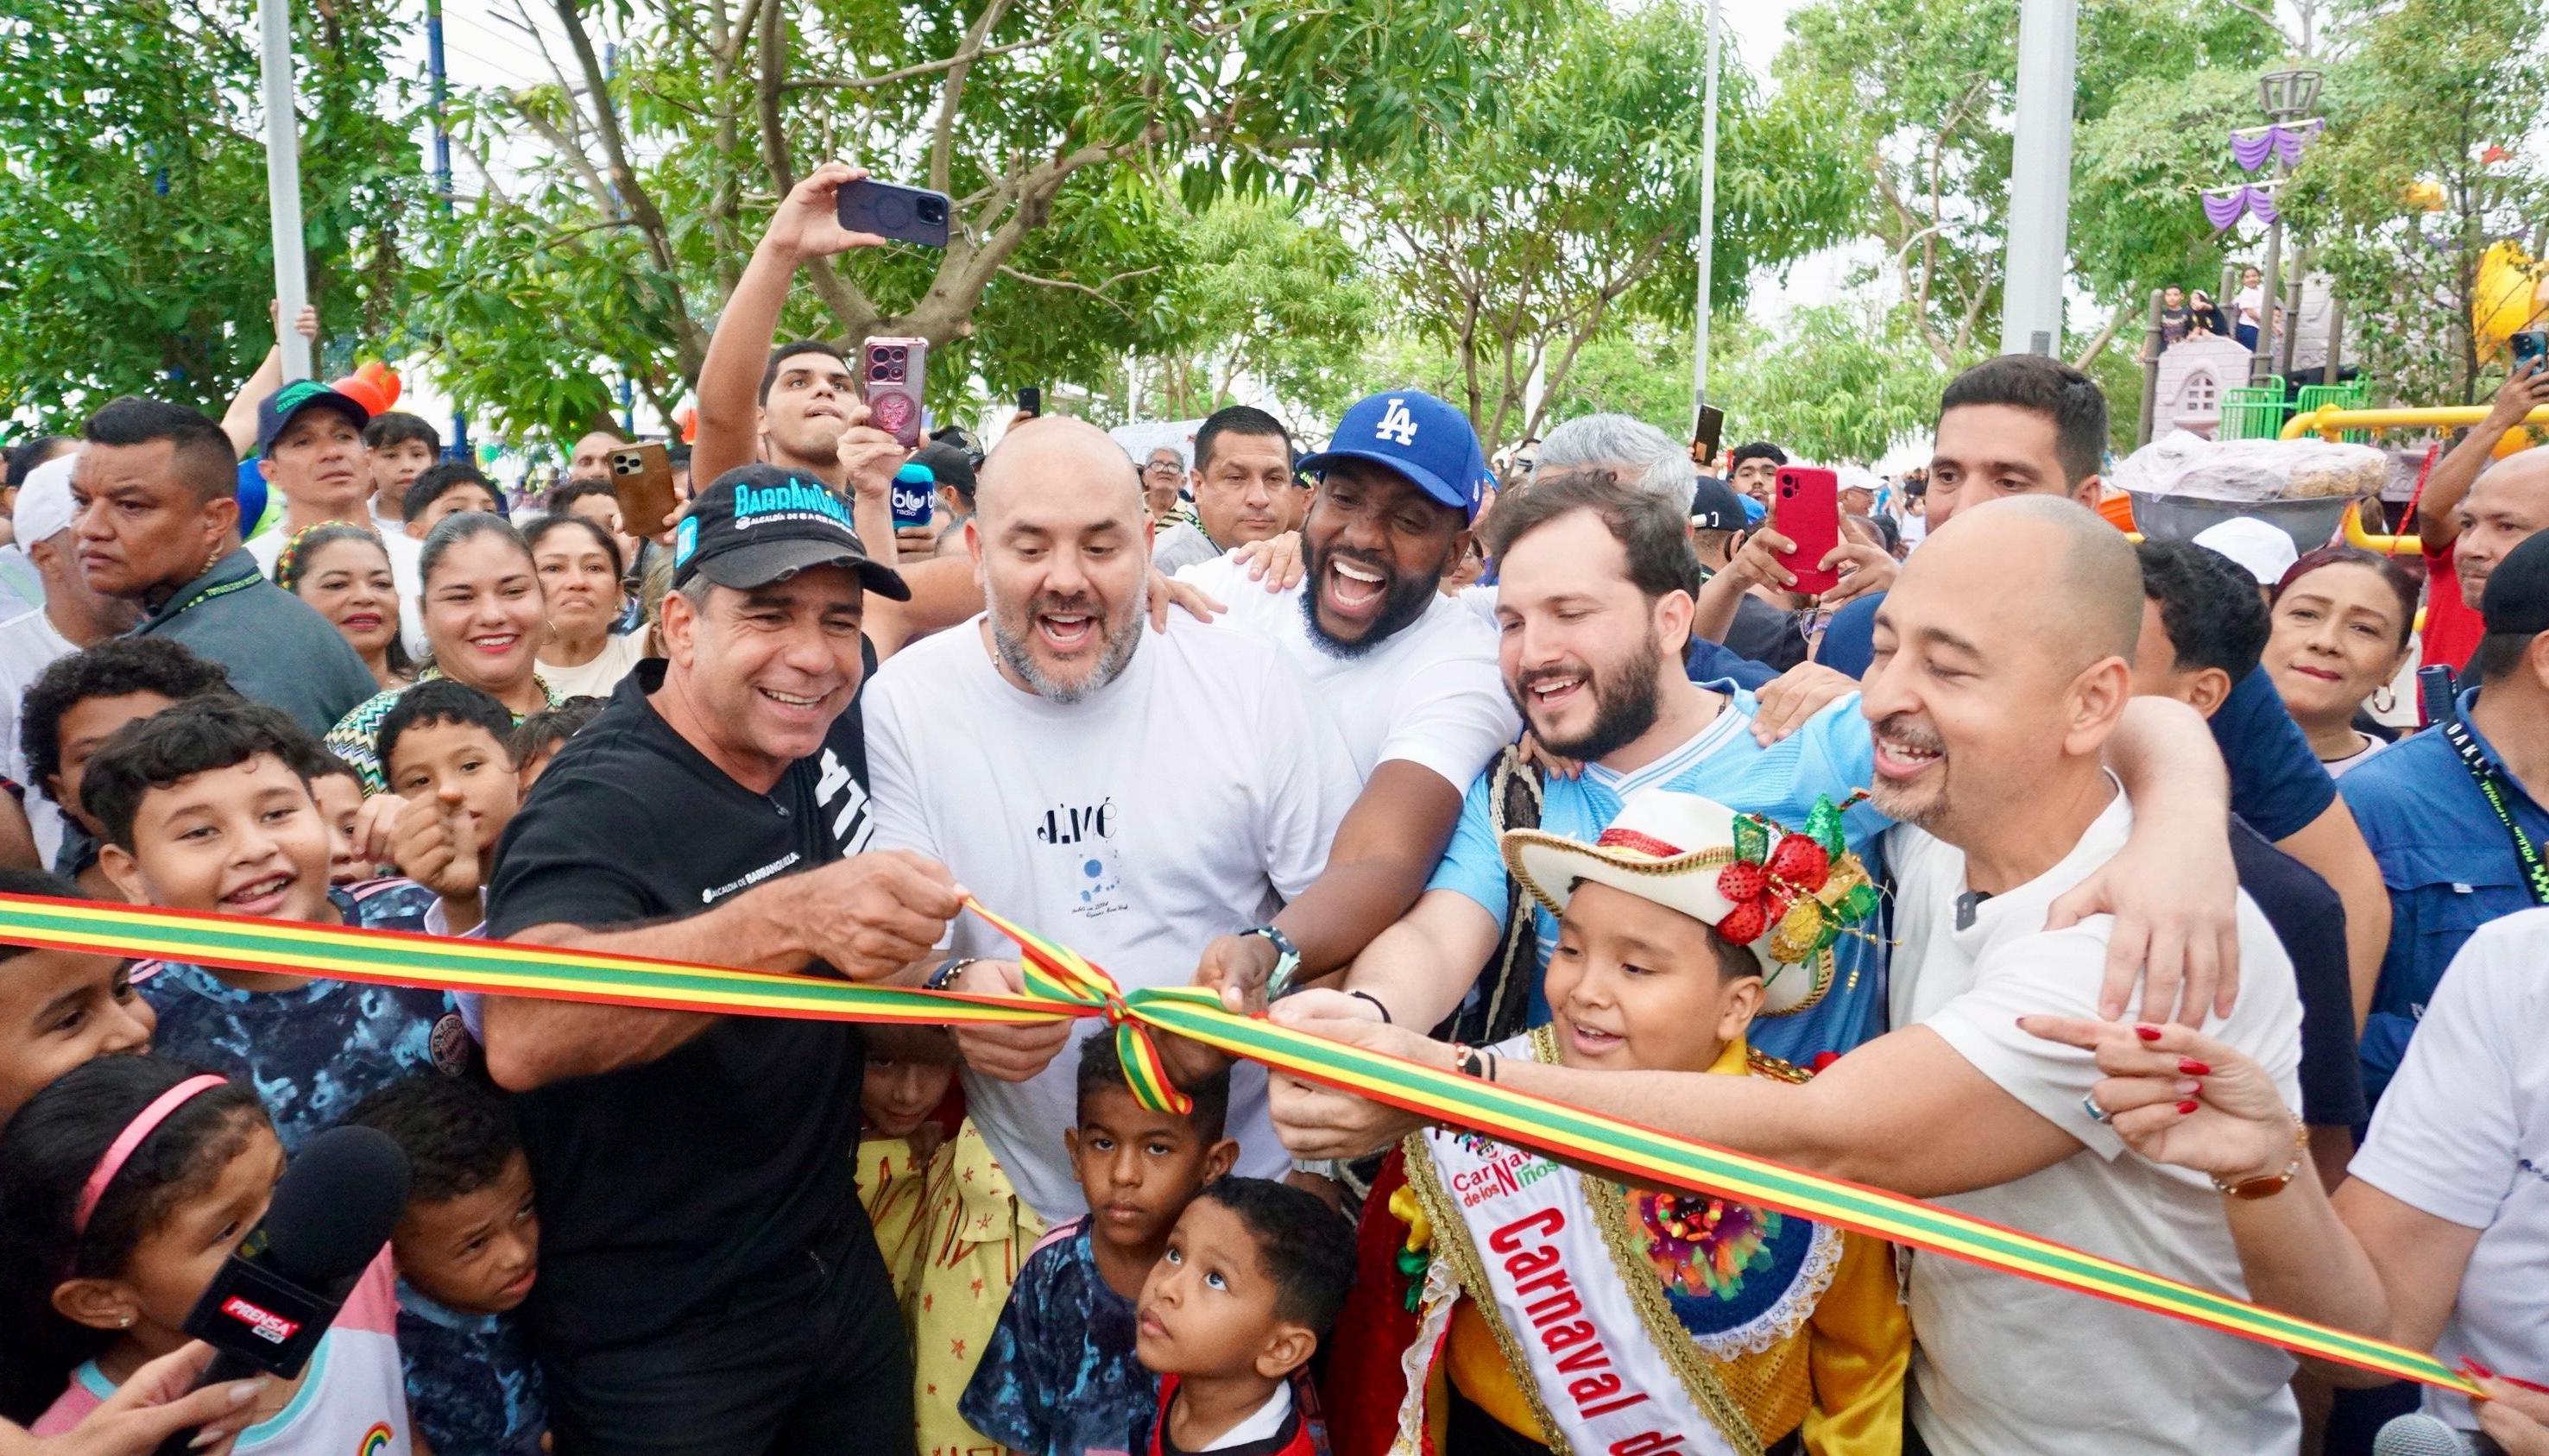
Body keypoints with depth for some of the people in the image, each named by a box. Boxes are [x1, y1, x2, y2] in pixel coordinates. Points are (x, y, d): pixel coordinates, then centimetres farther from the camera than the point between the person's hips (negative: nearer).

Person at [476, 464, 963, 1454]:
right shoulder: (601, 806, -25)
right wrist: (788, 918, -54)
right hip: (657, 1344, -6)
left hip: (840, 1270, 6)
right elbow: (521, 1038, -41)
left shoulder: (827, 741, -5)